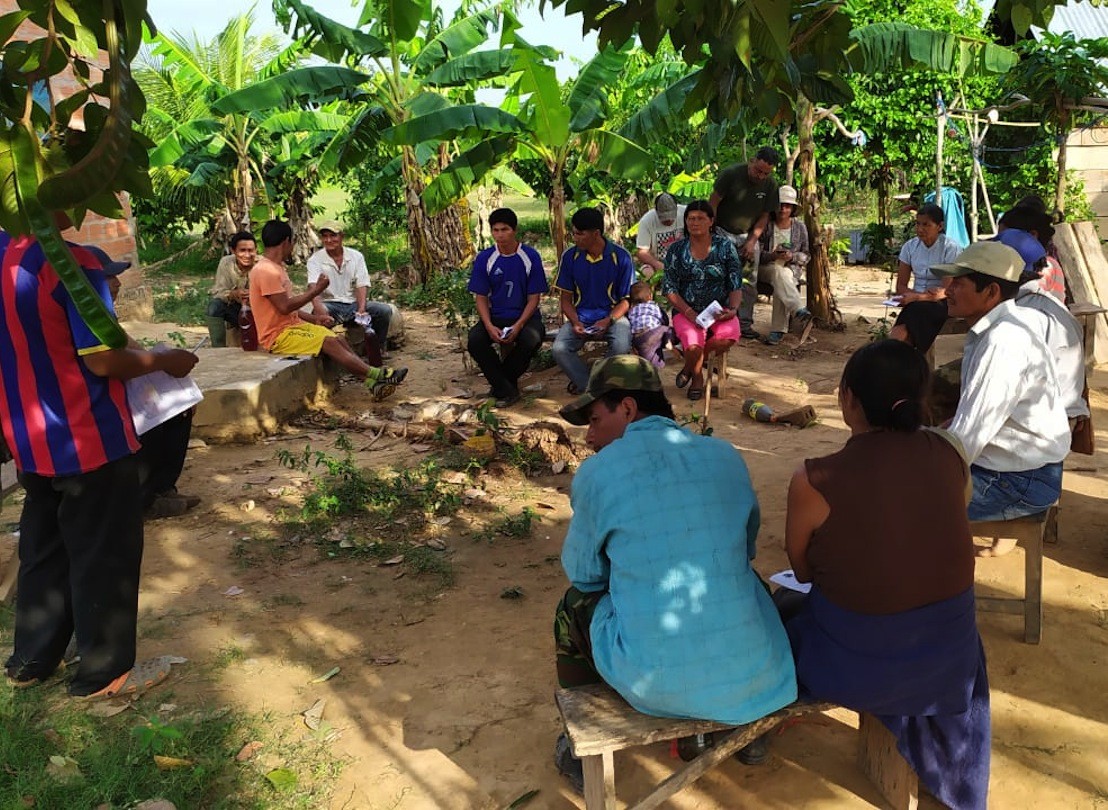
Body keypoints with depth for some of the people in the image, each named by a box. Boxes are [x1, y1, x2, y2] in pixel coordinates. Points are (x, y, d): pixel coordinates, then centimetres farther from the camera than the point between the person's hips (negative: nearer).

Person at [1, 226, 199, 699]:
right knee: (105, 556, 7)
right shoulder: (70, 262, -21)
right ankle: (104, 672, 19)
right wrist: (164, 360, -5)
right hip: (88, 440, -8)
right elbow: (102, 361, -20)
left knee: (43, 551, 21)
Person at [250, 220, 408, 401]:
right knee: (329, 343, -20)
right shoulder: (266, 271, -18)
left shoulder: (275, 267, 15)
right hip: (278, 336, -10)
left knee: (339, 340, -5)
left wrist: (313, 318, 8)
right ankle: (377, 374, -15)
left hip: (292, 325, 10)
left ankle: (373, 383, -11)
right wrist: (314, 291, -14)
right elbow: (284, 307, -24)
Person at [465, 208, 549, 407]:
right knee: (474, 340, -29)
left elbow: (533, 298, -5)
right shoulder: (484, 258, -1)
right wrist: (489, 326, -19)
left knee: (532, 339, -34)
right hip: (495, 317, 1)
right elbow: (481, 297, 0)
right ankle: (507, 390, -14)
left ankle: (500, 381, -7)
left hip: (525, 316, -1)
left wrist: (518, 326, -21)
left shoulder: (530, 257, -5)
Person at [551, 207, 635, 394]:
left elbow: (626, 300, -2)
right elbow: (566, 298, 5)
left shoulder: (620, 257, -7)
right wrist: (575, 322, -14)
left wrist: (608, 321, -20)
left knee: (621, 347, -33)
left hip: (612, 315, -1)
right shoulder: (570, 257, -2)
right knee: (559, 349, -27)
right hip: (580, 317, 2)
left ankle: (584, 382, -7)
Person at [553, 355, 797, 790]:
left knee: (575, 604, 25)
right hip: (753, 674, 4)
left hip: (656, 683, -3)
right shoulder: (727, 456, 4)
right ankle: (744, 730, 46)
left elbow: (583, 572, 6)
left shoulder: (596, 473, -7)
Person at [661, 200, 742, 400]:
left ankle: (691, 366, -1)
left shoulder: (725, 246, 5)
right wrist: (688, 312, -16)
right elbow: (670, 289, 0)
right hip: (686, 311, -1)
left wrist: (733, 309, -15)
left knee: (729, 336, -34)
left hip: (719, 310, 1)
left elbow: (736, 285, 4)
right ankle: (697, 377, 7)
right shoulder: (677, 250, 4)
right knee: (693, 345, -32)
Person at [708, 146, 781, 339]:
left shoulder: (770, 185, -5)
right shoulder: (731, 174, -16)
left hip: (748, 236, 4)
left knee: (749, 283, 2)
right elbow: (713, 203, -11)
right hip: (722, 232, -4)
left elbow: (765, 215, 2)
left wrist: (752, 241, -8)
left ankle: (745, 324, 10)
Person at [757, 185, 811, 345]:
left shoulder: (800, 227, 10)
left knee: (780, 282, -34)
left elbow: (806, 255, 11)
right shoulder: (766, 225, 2)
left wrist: (792, 256, -10)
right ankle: (798, 310, -54)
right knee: (779, 272, -37)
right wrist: (773, 255, -21)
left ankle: (778, 330, -38)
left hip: (791, 268, 1)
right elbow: (757, 253, -2)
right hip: (766, 268, -1)